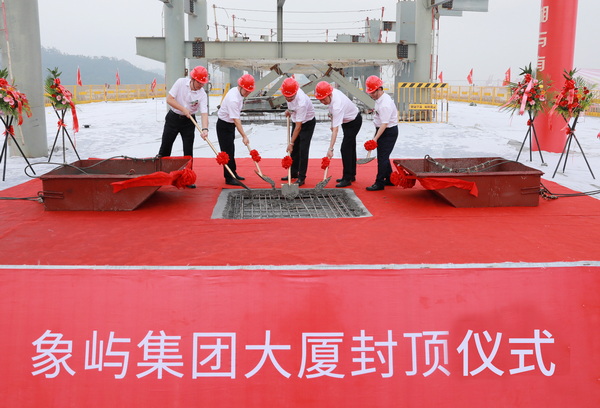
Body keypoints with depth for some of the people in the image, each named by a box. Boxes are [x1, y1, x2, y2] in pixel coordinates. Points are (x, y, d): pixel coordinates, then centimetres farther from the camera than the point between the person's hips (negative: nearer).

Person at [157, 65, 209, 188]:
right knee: (165, 146, 5)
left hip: (189, 121, 0)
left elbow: (204, 113, -23)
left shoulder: (202, 94, -14)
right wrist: (183, 109, -20)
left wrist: (205, 129, -39)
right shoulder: (181, 82, -13)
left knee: (188, 150, -1)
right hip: (173, 118, 0)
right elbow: (169, 99, -13)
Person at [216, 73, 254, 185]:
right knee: (227, 151, -6)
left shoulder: (238, 92, 0)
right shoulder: (233, 98, -30)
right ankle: (228, 178, 0)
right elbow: (236, 119, -31)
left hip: (230, 125, 10)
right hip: (223, 126, -10)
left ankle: (233, 173, 28)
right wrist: (244, 136, -31)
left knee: (231, 150, 17)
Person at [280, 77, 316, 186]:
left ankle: (301, 177, -4)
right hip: (296, 121, 8)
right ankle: (294, 173, 22)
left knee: (303, 150, -10)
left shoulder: (301, 103, -40)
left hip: (307, 123, -8)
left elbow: (298, 127, -35)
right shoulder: (290, 92, -19)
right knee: (294, 149, 10)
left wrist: (291, 143, -32)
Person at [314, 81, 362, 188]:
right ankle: (351, 175, 25)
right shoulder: (331, 92, -16)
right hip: (347, 120, 9)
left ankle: (347, 179, -10)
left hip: (354, 122, -9)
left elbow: (335, 130, -42)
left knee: (345, 149, -15)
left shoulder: (337, 106, -40)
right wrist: (332, 123, 11)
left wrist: (330, 149, -43)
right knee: (350, 148, 15)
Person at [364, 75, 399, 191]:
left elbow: (384, 124, -28)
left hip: (389, 132, -10)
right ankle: (389, 179, 28)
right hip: (382, 130, 10)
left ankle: (379, 183, 0)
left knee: (382, 157, -6)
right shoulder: (380, 99, 5)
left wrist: (375, 139, -29)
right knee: (383, 156, 16)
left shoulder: (385, 104, -26)